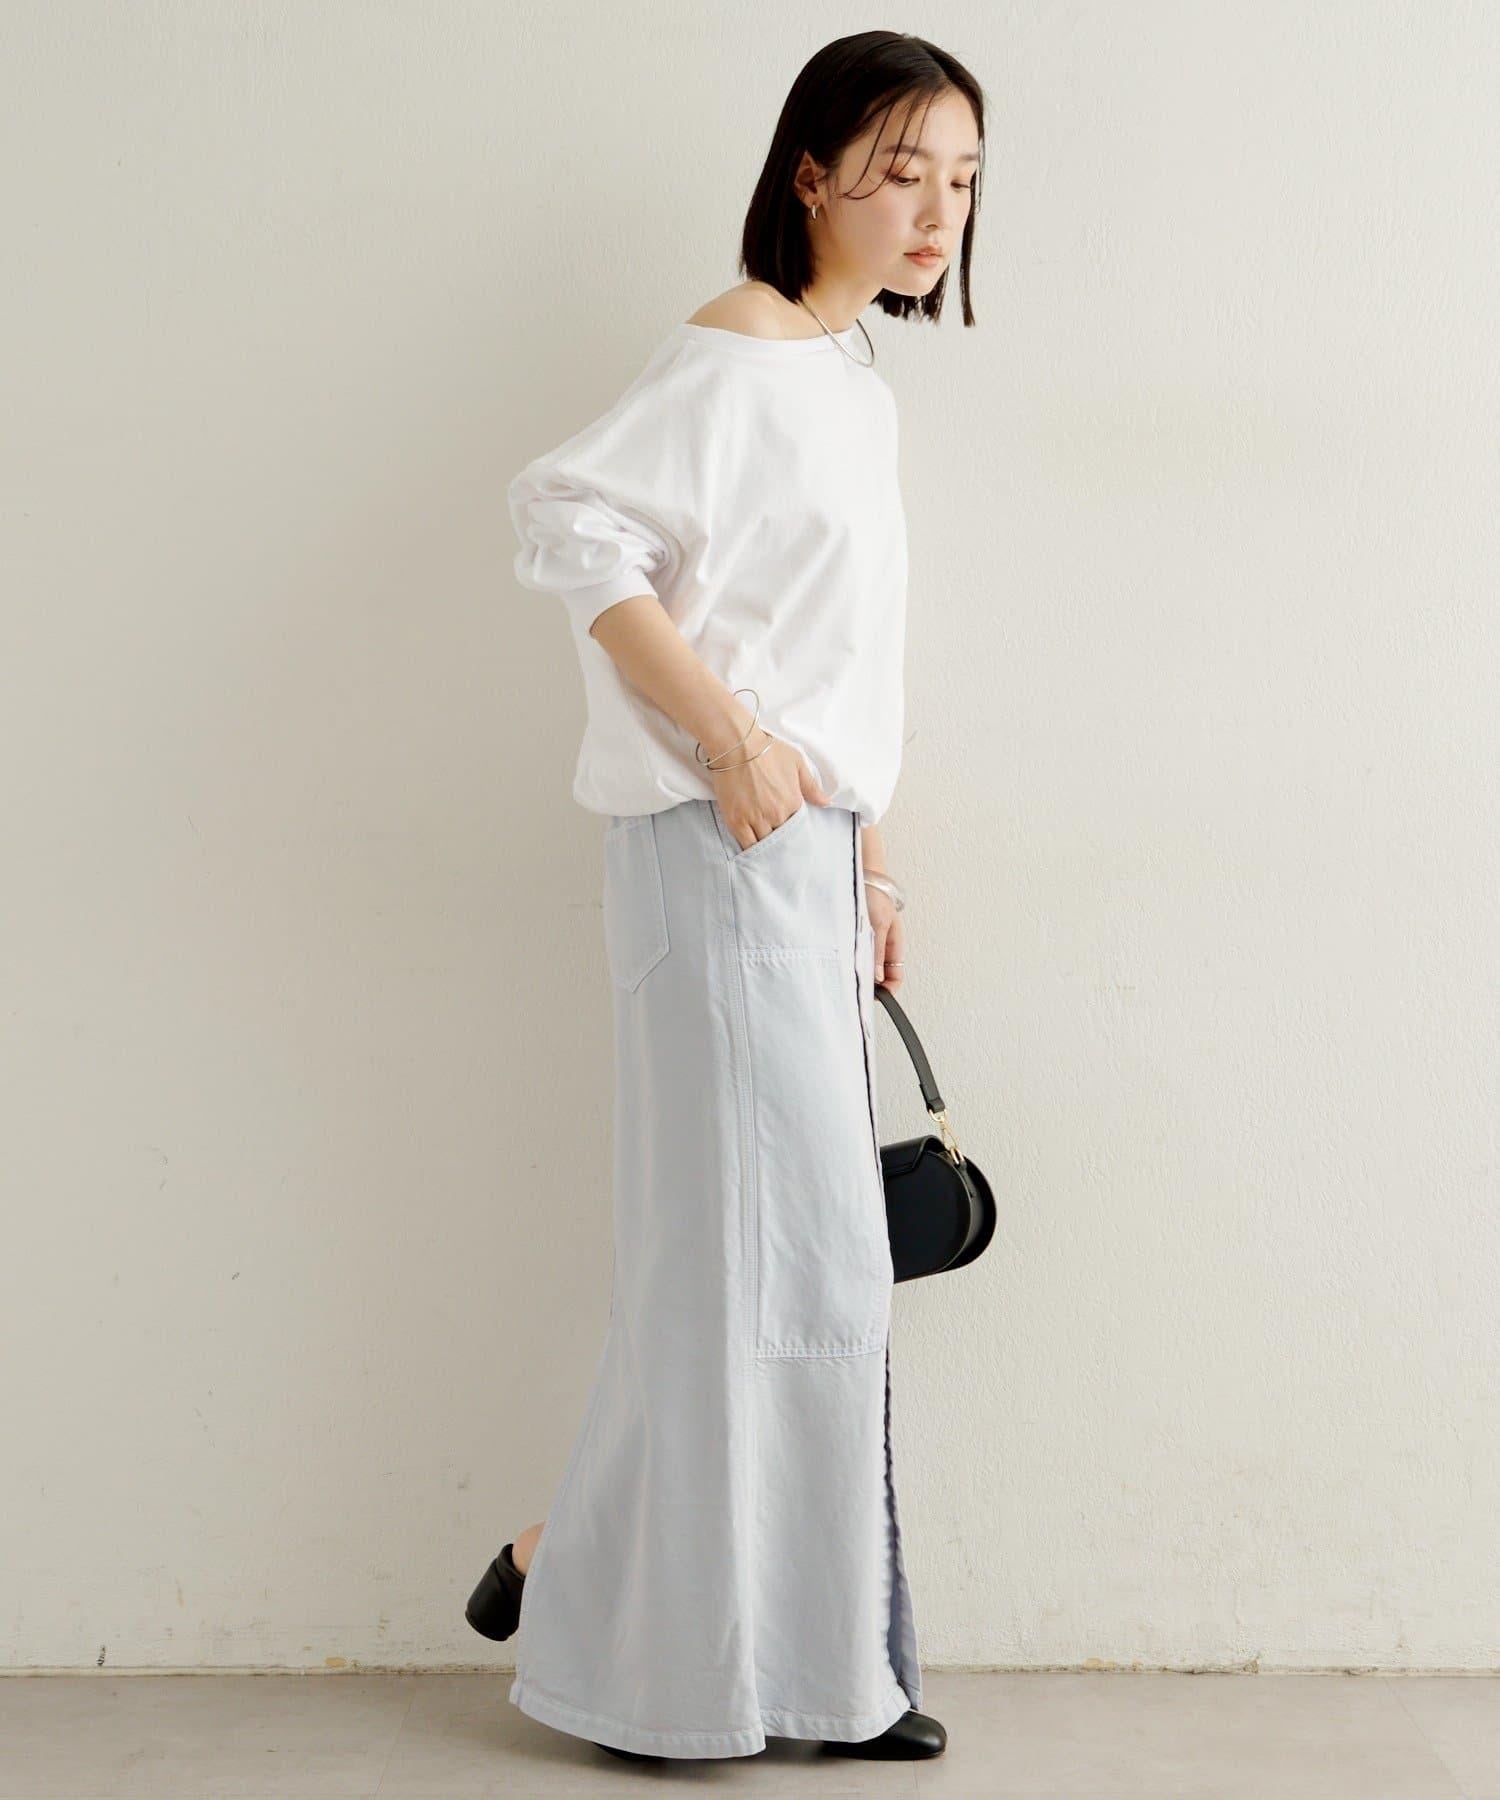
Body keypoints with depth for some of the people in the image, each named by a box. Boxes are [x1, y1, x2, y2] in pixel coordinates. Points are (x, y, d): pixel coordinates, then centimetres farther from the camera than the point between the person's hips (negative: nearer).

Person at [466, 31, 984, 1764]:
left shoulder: (850, 372, 17)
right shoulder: (731, 357, -11)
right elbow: (568, 523, -22)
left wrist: (869, 853, 20)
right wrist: (733, 737, -22)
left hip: (803, 849, 9)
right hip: (720, 844, -9)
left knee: (793, 1256, 11)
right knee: (766, 1249, -4)